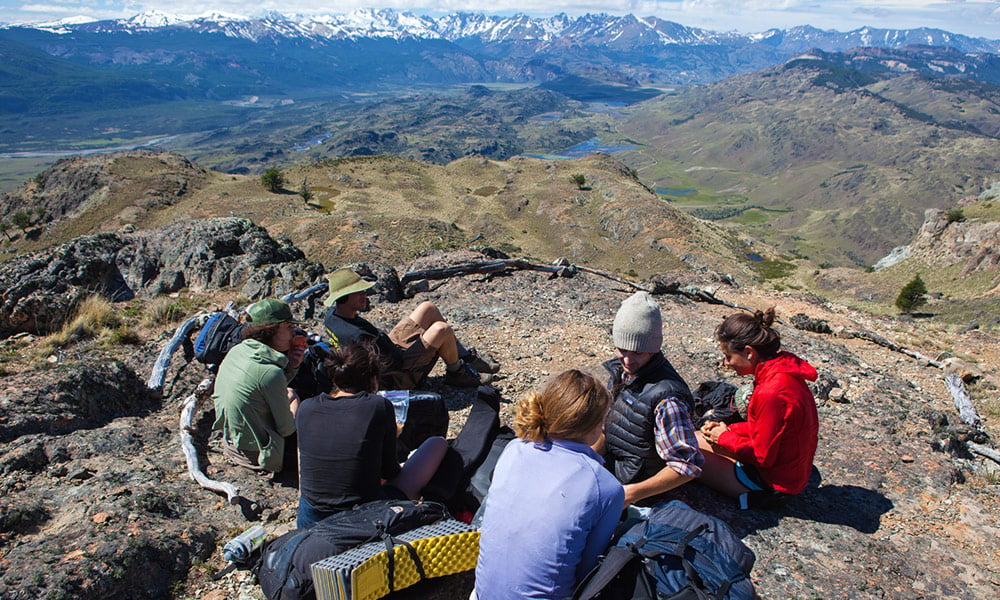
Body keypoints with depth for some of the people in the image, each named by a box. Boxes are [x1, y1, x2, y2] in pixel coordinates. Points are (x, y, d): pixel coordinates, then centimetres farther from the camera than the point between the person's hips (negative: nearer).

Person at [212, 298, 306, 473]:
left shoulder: (237, 350, -4)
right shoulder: (270, 372, -28)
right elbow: (287, 429, -18)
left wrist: (290, 366, -6)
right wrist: (292, 399, 2)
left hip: (230, 442, 8)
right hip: (257, 455, -8)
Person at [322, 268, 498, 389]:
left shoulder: (332, 314, -8)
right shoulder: (358, 335, -36)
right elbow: (398, 362, -28)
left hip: (389, 349, 10)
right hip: (399, 377, -10)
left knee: (428, 308, 7)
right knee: (442, 329, -20)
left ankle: (467, 358, 18)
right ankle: (457, 373, 10)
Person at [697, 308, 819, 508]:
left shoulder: (772, 393, -31)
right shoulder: (784, 369, -1)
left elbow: (761, 455, -22)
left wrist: (725, 438, -7)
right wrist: (729, 430, 1)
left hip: (772, 483, -9)